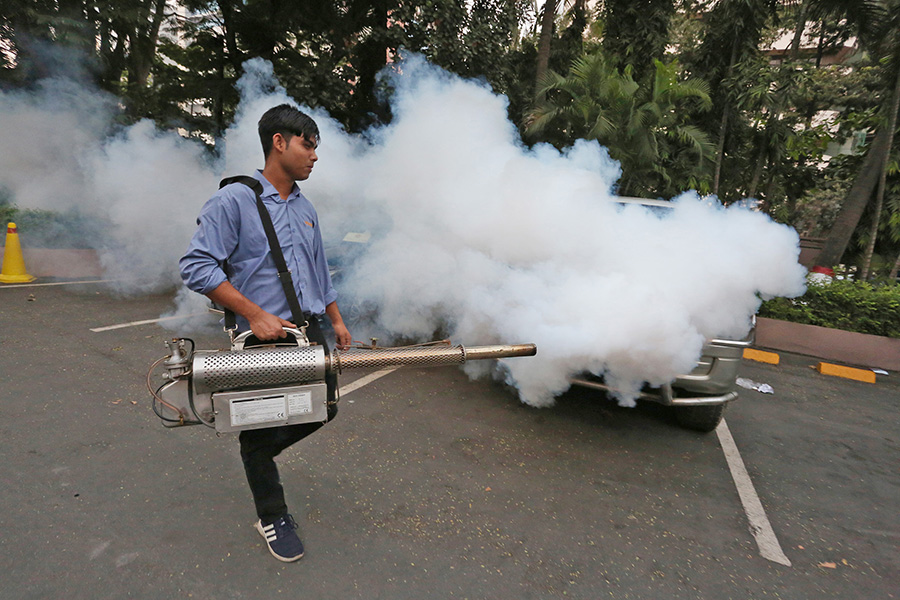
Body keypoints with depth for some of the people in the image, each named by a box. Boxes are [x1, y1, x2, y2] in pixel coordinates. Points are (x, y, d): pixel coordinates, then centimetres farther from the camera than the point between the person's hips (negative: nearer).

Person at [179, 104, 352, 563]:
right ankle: (272, 517, 30)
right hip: (263, 339, -7)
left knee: (324, 409, 14)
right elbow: (196, 266, -16)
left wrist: (336, 320, 17)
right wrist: (255, 315, -21)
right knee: (259, 432, 9)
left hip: (310, 332, 7)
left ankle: (260, 451, 40)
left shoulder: (304, 208, 12)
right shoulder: (233, 201, -11)